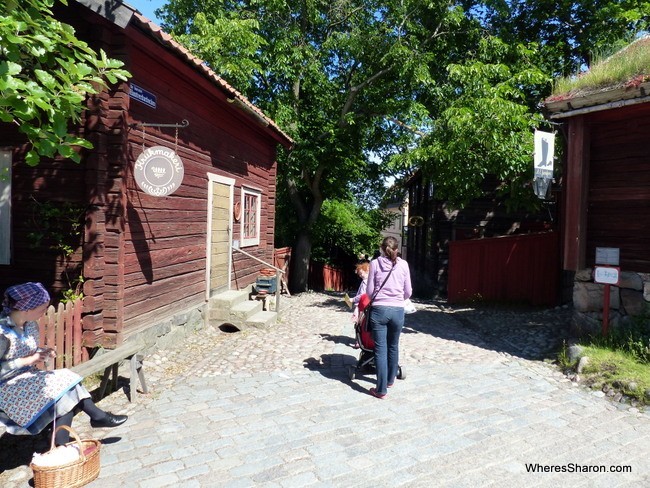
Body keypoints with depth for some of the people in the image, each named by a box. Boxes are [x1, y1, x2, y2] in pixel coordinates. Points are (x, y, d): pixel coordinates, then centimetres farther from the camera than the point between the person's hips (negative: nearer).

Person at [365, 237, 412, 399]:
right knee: (393, 347, 20)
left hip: (379, 310, -2)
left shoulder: (375, 263, -3)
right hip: (397, 310, 2)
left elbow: (369, 291, -1)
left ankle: (381, 389, 5)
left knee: (380, 349, 3)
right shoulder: (403, 264, 0)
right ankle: (390, 380, 37)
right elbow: (408, 292, 4)